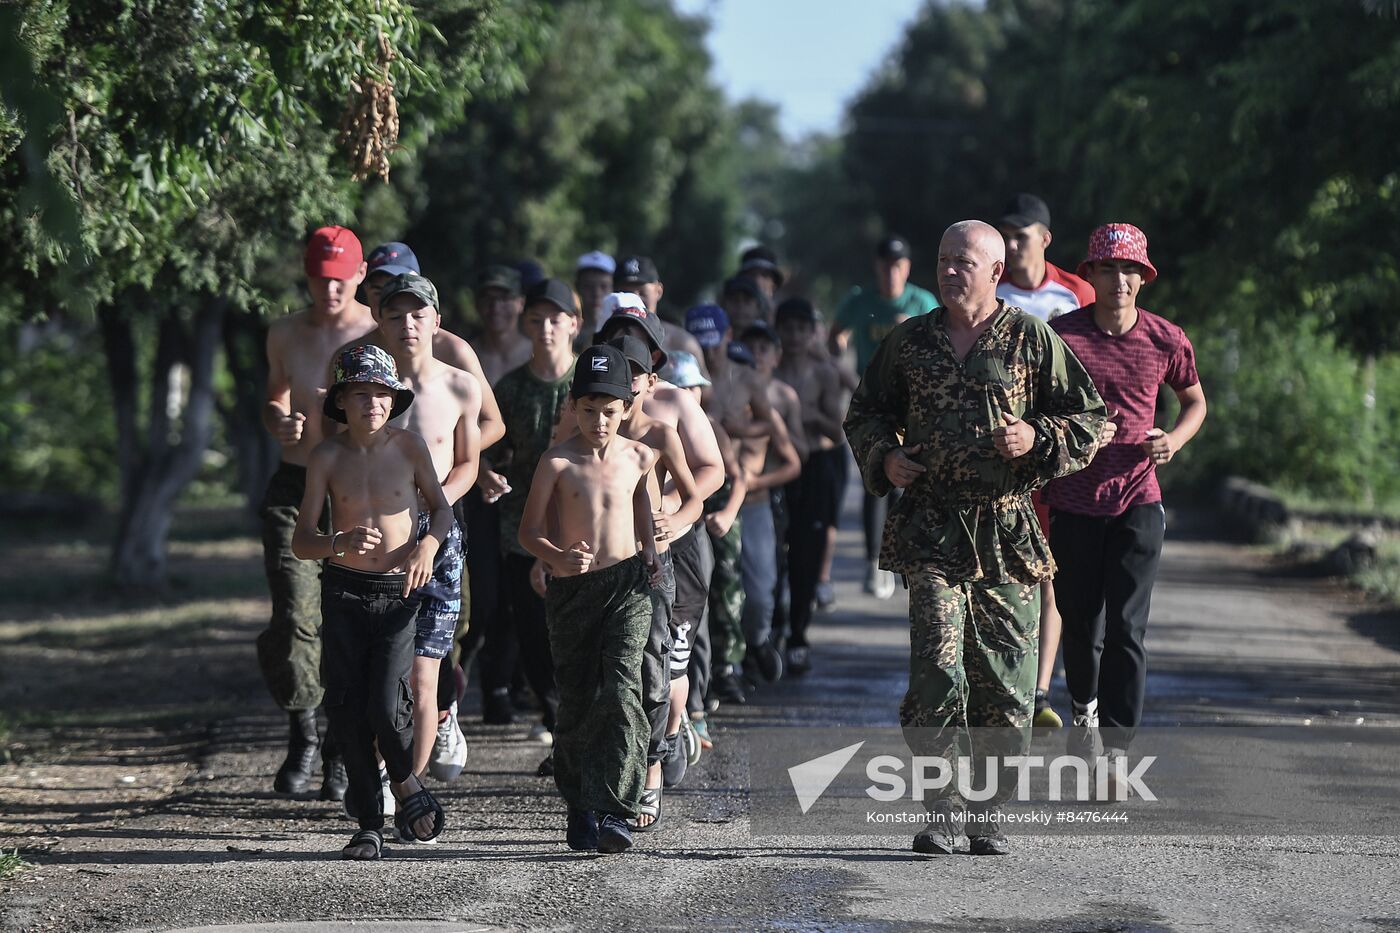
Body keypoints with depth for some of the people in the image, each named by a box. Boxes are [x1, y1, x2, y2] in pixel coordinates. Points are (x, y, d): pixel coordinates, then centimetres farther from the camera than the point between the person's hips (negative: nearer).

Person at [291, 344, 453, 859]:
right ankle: (370, 824, 12)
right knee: (346, 710, -1)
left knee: (385, 705, -15)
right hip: (345, 591, 1)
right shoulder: (327, 457, -2)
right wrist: (340, 542, -23)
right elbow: (301, 541, -2)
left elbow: (441, 507, 12)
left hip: (400, 591, -1)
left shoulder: (408, 446, -2)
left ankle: (406, 781, 17)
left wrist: (428, 545, -9)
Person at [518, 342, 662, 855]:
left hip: (626, 586, 0)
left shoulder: (640, 457, 3)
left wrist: (650, 550, 15)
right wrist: (557, 557, -20)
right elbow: (530, 531, -1)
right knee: (576, 700, 5)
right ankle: (579, 808, 21)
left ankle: (616, 812, -19)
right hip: (570, 590, 0)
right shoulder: (557, 462, -5)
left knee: (621, 692, -15)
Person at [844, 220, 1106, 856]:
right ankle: (943, 810, -3)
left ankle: (989, 814, 14)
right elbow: (864, 414, 24)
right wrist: (884, 458, 4)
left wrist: (1038, 439, -10)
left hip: (1008, 529, 0)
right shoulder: (909, 342, 10)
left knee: (1005, 678, 2)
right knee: (937, 670, -11)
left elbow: (1091, 418, 8)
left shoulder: (1032, 339, 4)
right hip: (931, 525, 1)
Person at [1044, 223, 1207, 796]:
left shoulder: (1166, 341, -1)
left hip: (1137, 502, 0)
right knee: (1080, 622, 9)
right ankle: (1084, 706, 39)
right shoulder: (1060, 336, -5)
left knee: (1126, 629, -8)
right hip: (1072, 503, 0)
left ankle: (1114, 750, -4)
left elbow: (1196, 402, 16)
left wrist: (1174, 439, -4)